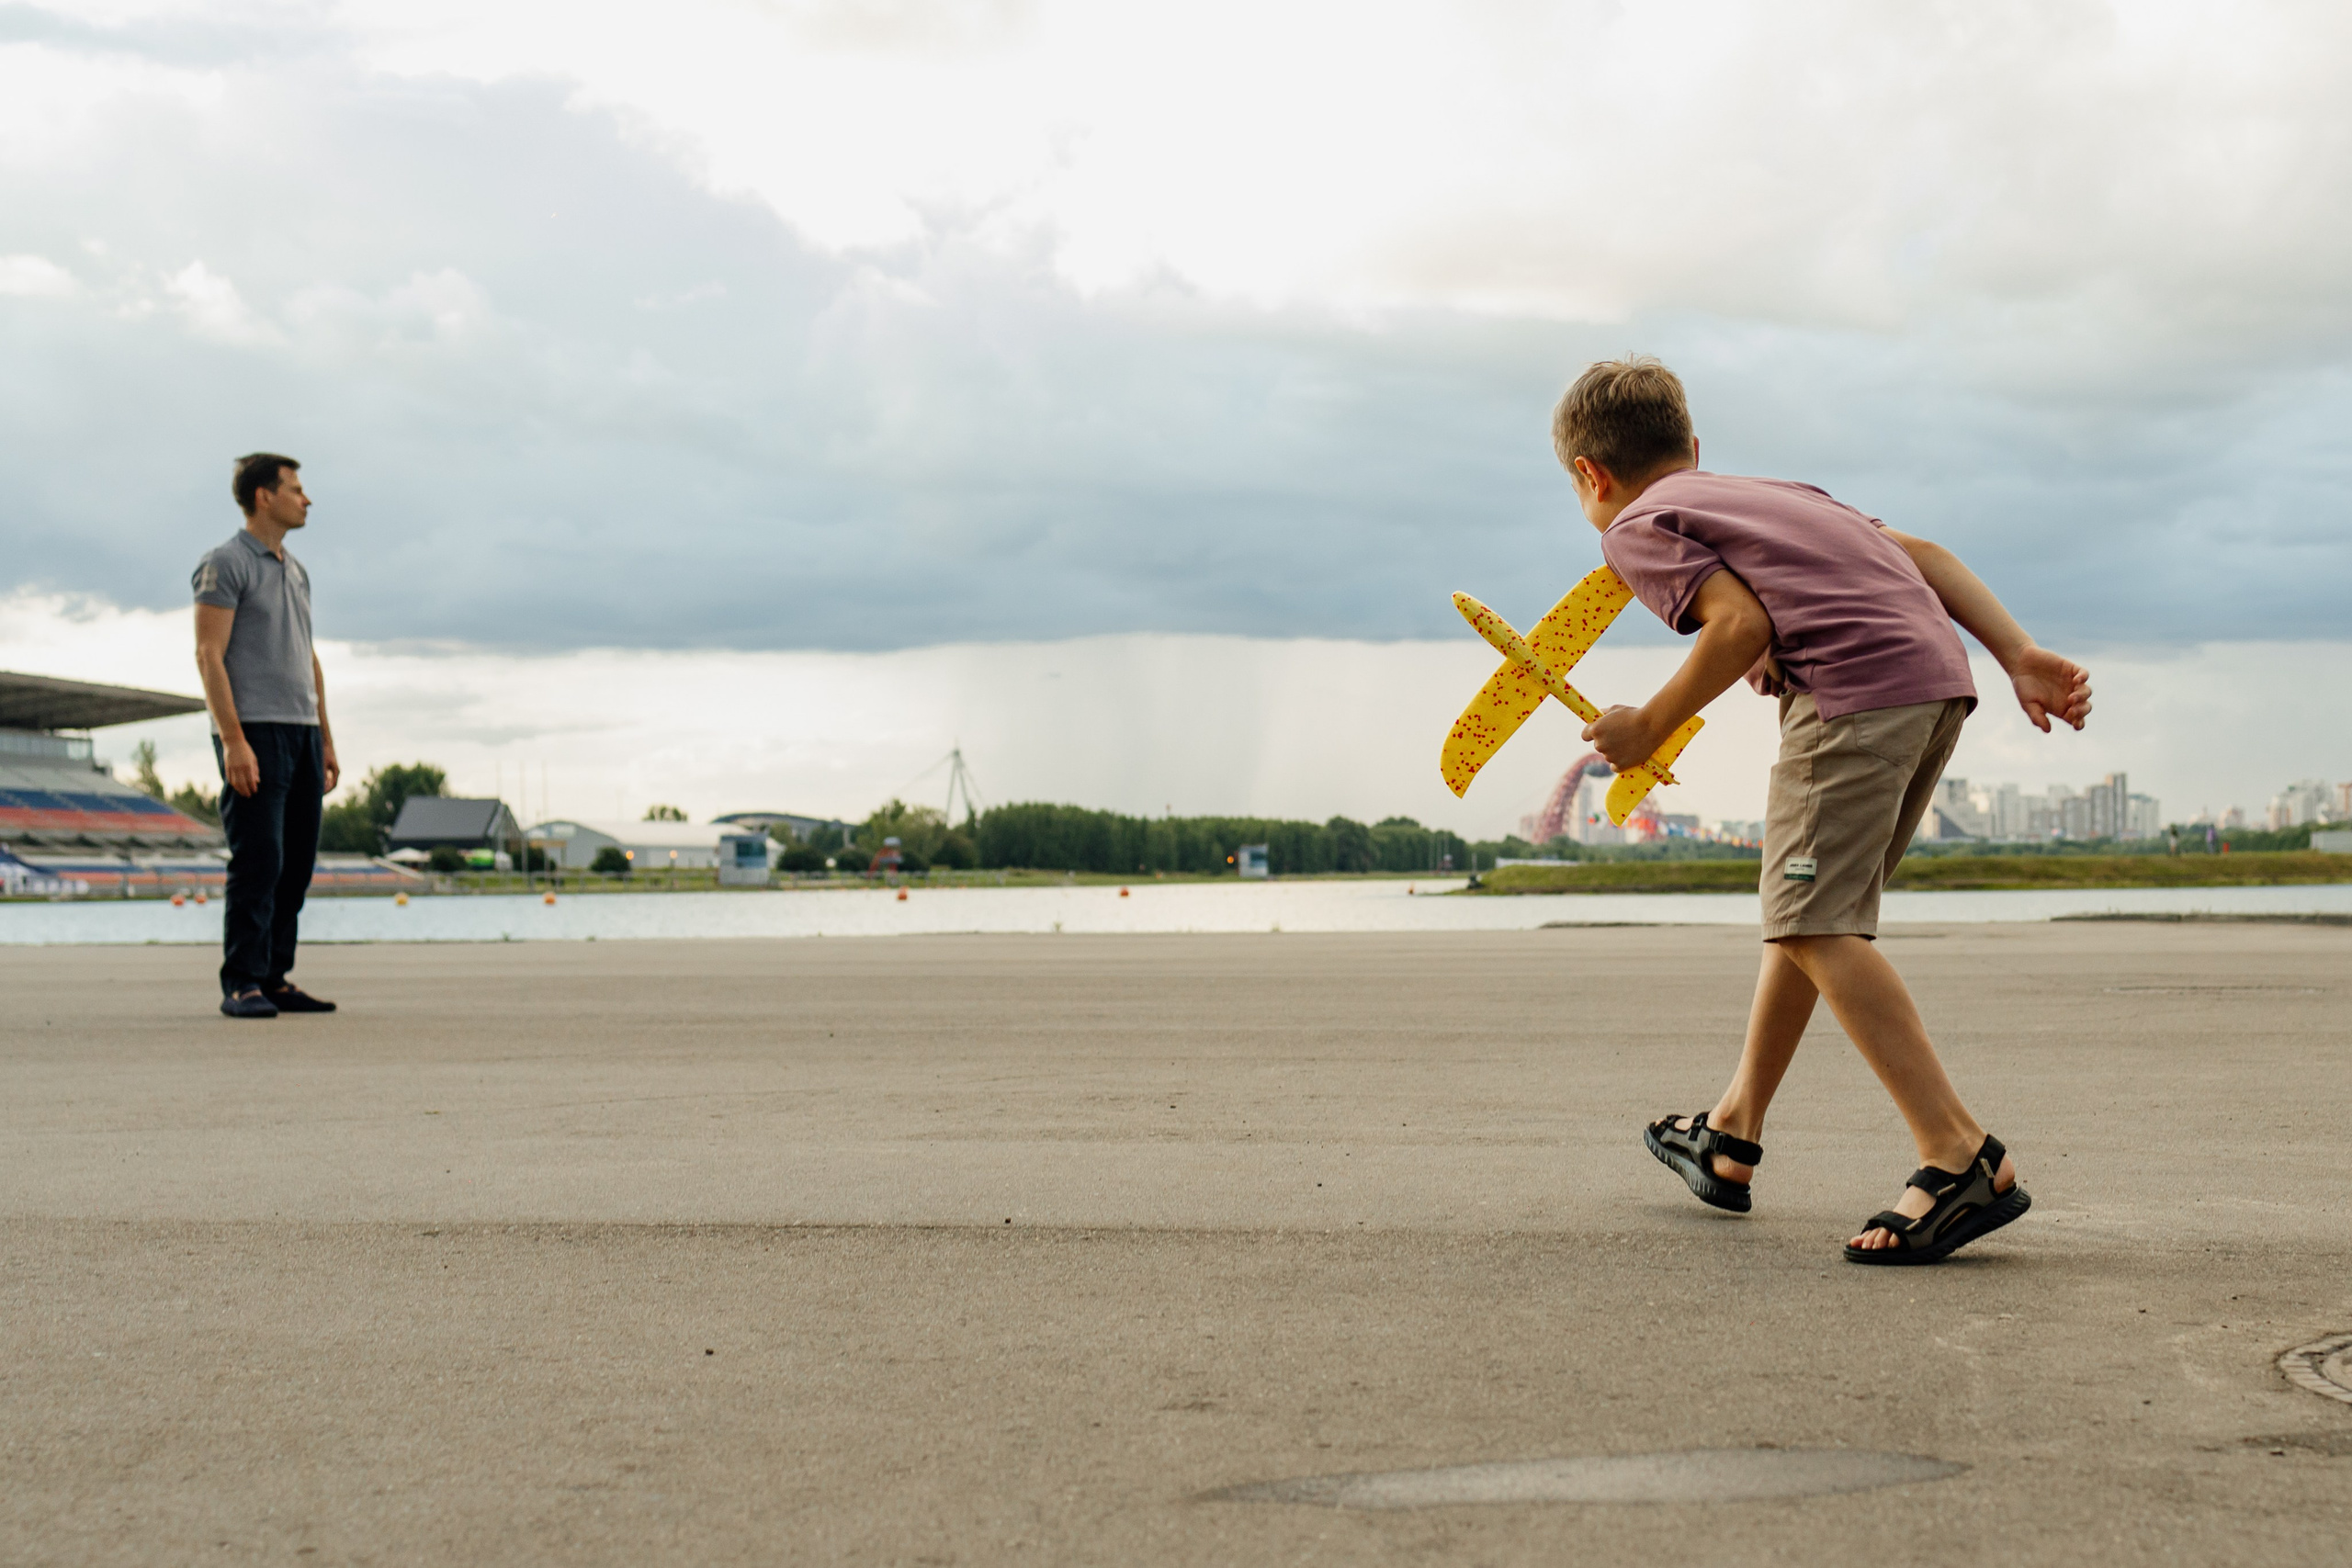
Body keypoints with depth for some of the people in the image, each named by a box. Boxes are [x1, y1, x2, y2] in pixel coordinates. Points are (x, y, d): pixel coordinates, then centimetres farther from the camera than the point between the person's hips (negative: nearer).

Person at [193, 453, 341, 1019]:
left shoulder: (294, 570, 19)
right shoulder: (225, 564, -6)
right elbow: (208, 655, -13)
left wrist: (326, 743, 18)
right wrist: (233, 741, -21)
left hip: (301, 734, 8)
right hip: (253, 733, -8)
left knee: (295, 863, 6)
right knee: (258, 861, -11)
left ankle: (276, 979, 11)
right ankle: (242, 986, -7)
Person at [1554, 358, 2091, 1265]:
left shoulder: (1637, 527, 9)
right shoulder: (1772, 493, 32)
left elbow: (1743, 622, -9)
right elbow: (1923, 555, 21)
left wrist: (1648, 729, 3)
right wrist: (2020, 656, 14)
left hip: (1854, 680, -9)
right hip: (1941, 673, 9)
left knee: (1816, 924, -11)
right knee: (1806, 908, 18)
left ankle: (1964, 1162, -20)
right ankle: (1730, 1139, 29)